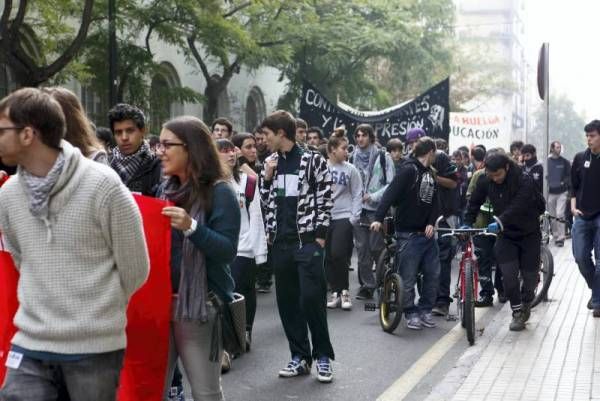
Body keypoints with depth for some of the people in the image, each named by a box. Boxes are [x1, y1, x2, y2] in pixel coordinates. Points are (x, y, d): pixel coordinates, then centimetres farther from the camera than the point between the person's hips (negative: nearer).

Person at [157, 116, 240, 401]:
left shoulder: (219, 193, -10)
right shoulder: (164, 190, 10)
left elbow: (228, 251, -16)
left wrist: (191, 227, -28)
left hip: (200, 305, -6)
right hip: (161, 301, 6)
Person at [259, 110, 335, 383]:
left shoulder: (313, 160, -4)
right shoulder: (271, 162, 12)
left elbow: (325, 200, -5)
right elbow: (266, 200, 16)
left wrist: (320, 235, -10)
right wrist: (267, 177, -1)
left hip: (307, 241, -6)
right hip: (280, 243, 6)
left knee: (312, 299, -7)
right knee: (287, 301, 7)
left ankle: (323, 356, 7)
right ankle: (300, 357, 17)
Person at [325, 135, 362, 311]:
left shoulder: (350, 169, 1)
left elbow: (357, 195, 2)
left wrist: (354, 217, -7)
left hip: (343, 217, -2)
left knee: (338, 254, -14)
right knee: (328, 257, 5)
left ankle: (344, 291, 2)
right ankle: (335, 291, 17)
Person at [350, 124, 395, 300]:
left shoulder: (383, 157, -1)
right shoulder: (353, 158, 11)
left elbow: (391, 184, -4)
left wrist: (373, 196, -13)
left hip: (377, 209, -4)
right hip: (358, 209, 4)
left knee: (377, 247, -5)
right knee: (362, 249, 3)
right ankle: (367, 284, 10)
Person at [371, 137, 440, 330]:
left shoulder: (430, 174, 14)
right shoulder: (408, 170, -10)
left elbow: (434, 202, 12)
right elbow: (391, 193, -19)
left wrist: (431, 223, -6)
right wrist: (378, 218, -29)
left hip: (426, 232, 7)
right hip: (408, 233, -7)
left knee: (433, 274, 8)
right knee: (408, 277, 0)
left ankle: (425, 309, 21)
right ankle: (411, 313, 13)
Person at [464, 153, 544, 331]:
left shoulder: (524, 181, -24)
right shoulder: (485, 182, -10)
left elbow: (517, 207, -36)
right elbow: (474, 202, 2)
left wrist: (500, 223, -48)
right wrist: (467, 223, -10)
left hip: (529, 234, -2)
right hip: (506, 235, 3)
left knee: (530, 274, 3)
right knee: (508, 274, -12)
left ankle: (526, 304, 30)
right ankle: (517, 312, 0)